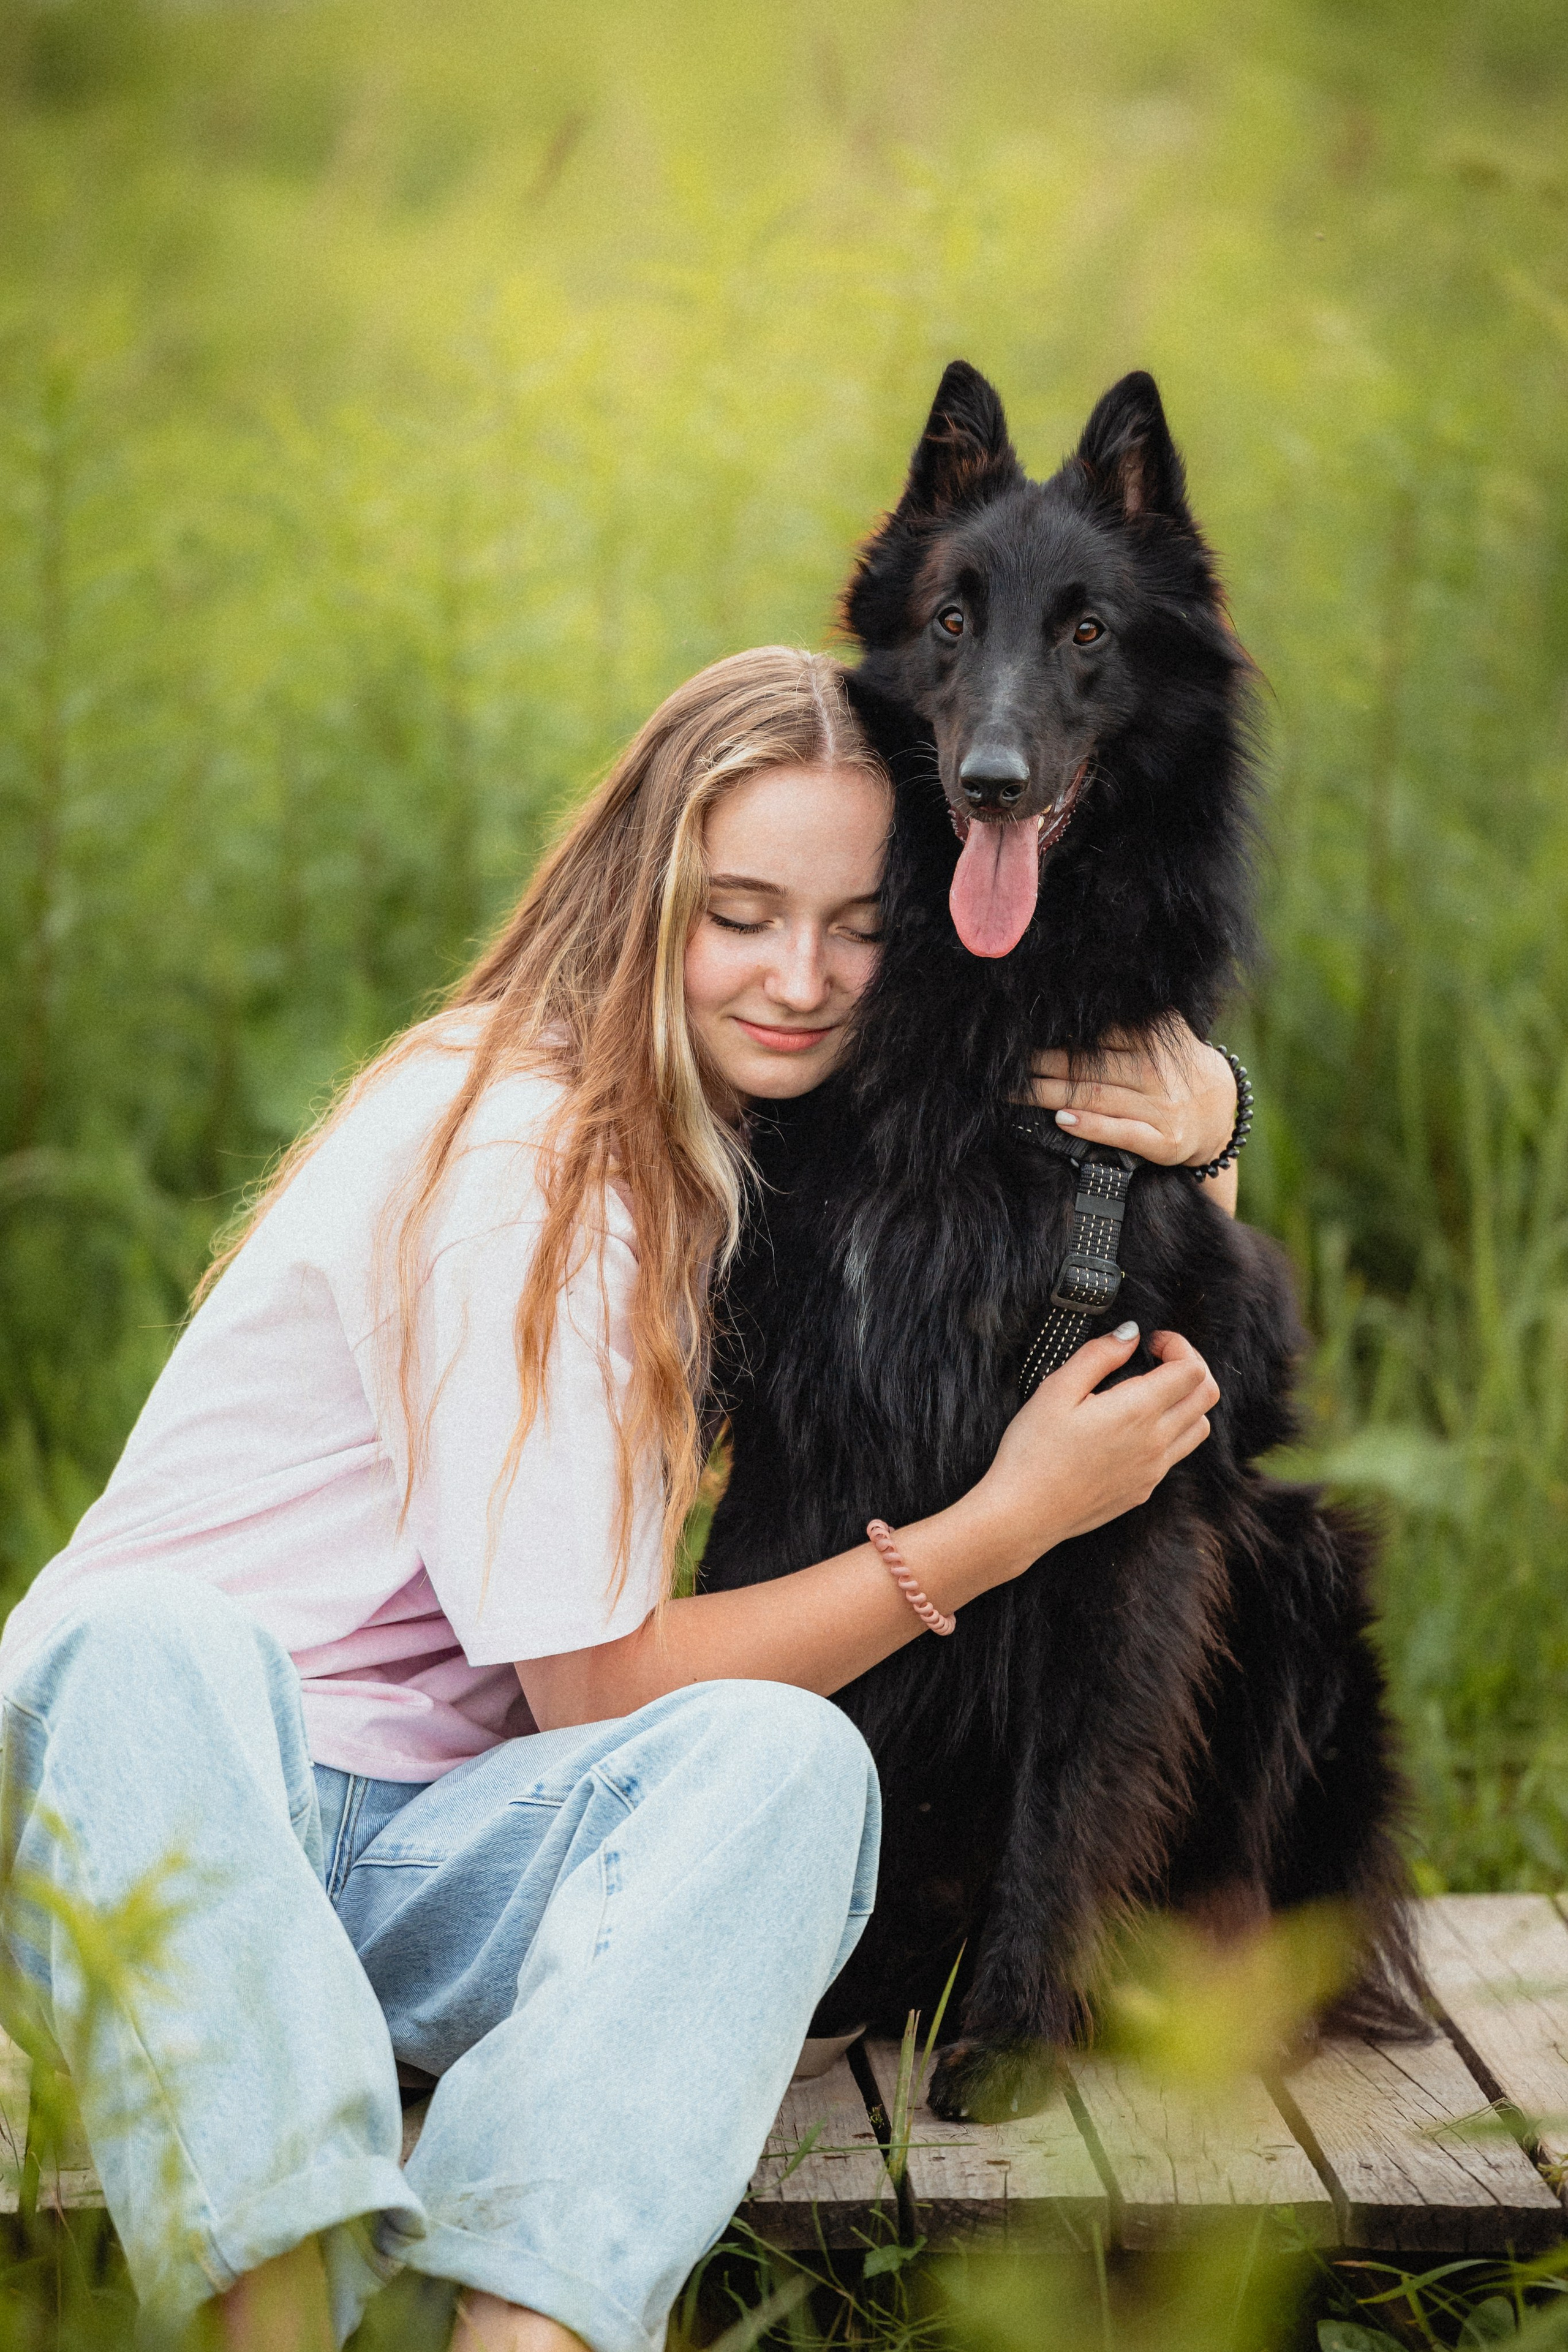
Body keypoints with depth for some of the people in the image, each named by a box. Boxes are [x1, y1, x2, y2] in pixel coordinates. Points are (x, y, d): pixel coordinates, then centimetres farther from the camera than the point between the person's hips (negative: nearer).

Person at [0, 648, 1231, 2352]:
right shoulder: (518, 1153, -14)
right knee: (147, 1641, -40)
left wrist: (1186, 1121, -4)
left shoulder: (778, 1128, 9)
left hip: (433, 1855, 5)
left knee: (784, 1755, -27)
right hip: (160, 1771, -5)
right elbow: (596, 1685, -13)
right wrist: (1013, 1518, -12)